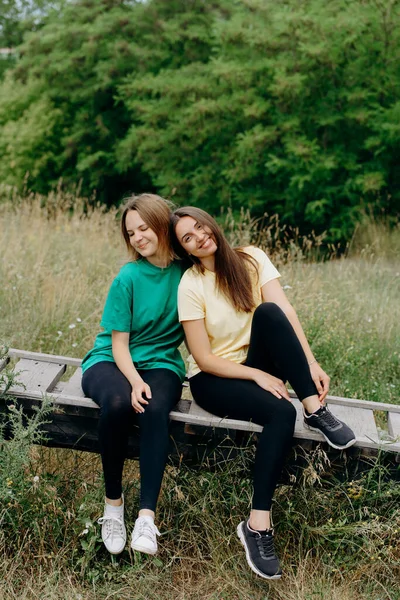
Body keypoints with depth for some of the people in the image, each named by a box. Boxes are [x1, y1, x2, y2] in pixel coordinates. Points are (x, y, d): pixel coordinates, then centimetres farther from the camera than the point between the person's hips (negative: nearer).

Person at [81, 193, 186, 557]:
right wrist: (135, 381, -27)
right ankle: (113, 502, -16)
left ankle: (147, 516, -35)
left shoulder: (187, 272, -4)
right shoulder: (128, 278, -9)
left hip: (161, 364, 1)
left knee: (155, 409, -34)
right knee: (118, 402, -35)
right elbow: (119, 342, -8)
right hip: (111, 362, -1)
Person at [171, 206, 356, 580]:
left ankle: (315, 409, -27)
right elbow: (203, 358, -14)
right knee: (281, 413, -33)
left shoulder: (251, 259, -3)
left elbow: (284, 311, -16)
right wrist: (258, 376, -23)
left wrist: (311, 364, -28)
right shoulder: (190, 284, -12)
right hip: (213, 378, -3)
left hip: (257, 366, 3)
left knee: (268, 312, -28)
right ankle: (257, 526, -30)